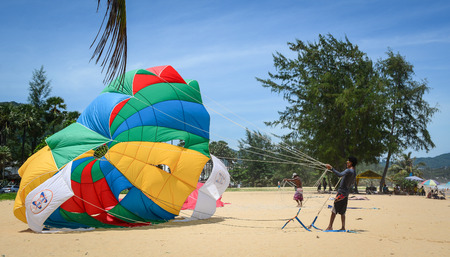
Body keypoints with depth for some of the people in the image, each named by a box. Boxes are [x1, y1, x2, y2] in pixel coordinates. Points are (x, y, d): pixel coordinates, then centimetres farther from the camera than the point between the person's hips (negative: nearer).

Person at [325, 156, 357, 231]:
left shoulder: (349, 171, -15)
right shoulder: (354, 173, 14)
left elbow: (339, 174, -31)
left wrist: (331, 169, -29)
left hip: (341, 193, -9)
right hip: (346, 193, 9)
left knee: (334, 210, -5)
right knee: (342, 212, 15)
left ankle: (330, 226, -5)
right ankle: (343, 227, 16)